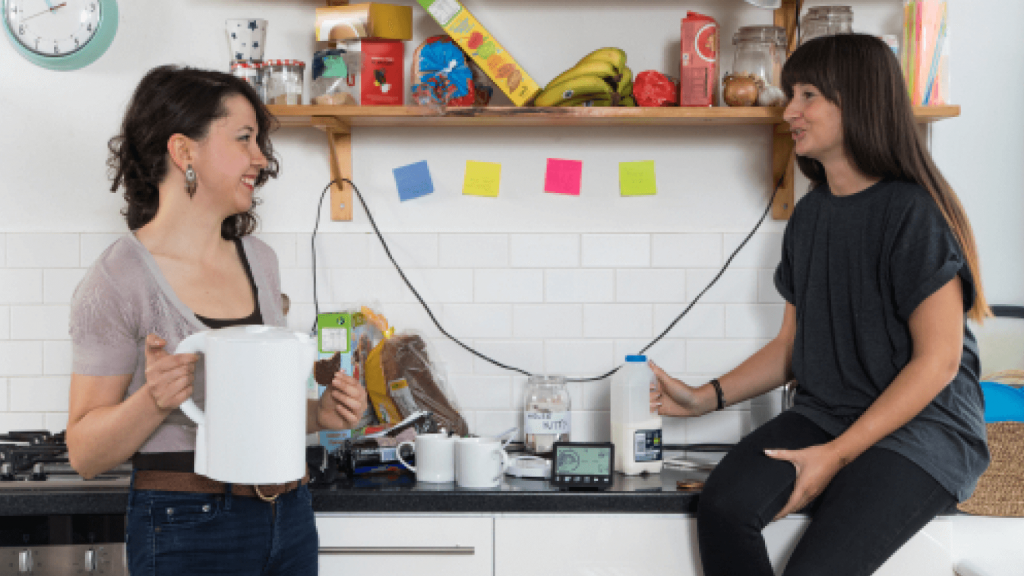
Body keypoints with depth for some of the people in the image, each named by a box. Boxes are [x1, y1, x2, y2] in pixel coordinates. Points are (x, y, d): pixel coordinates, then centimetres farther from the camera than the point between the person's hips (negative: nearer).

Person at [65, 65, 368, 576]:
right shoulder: (118, 280, -12)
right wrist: (154, 400, -26)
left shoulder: (258, 261, 8)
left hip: (288, 514, 6)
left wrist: (318, 414, 0)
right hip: (189, 531, -6)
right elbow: (85, 454, -10)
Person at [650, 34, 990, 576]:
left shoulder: (913, 211, -12)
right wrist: (706, 396, 4)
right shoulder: (810, 213, 11)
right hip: (823, 413, 6)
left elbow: (938, 360, -14)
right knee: (723, 506, -22)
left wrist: (838, 454, -17)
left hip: (922, 428, -6)